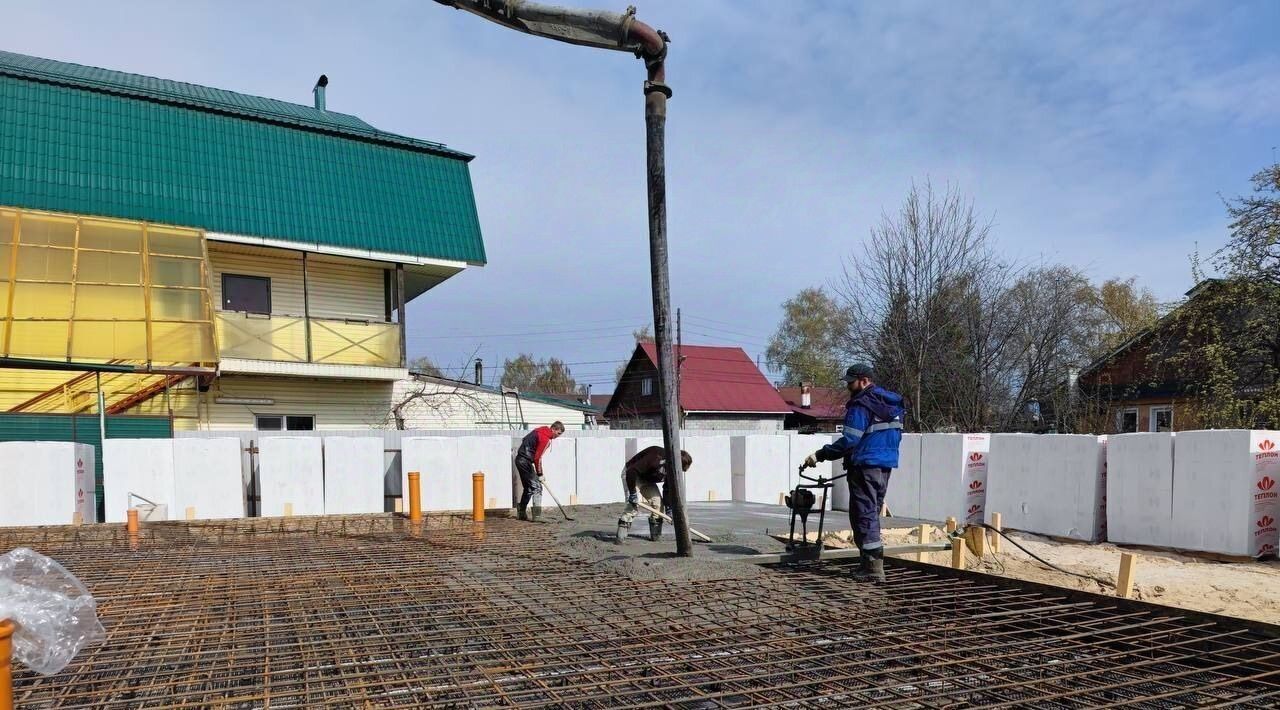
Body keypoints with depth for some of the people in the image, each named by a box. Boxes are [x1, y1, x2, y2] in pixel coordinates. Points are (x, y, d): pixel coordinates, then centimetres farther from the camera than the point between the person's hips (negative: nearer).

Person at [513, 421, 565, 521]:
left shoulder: (540, 430, 11)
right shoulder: (546, 438, -18)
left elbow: (524, 440, 21)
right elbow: (537, 457, -19)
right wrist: (540, 474, -10)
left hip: (520, 459, 10)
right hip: (526, 461, -10)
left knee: (528, 488, 18)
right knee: (537, 487, -8)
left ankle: (522, 513, 23)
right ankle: (537, 515, -11)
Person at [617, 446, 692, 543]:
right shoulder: (656, 458, -38)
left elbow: (667, 488, 2)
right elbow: (631, 471, -38)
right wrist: (632, 493, -35)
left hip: (647, 478, 7)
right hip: (630, 474, -7)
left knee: (657, 501, -3)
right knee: (633, 503, -24)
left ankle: (655, 535, 5)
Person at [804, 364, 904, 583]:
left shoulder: (861, 405, -13)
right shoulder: (891, 404, 15)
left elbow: (850, 441, -20)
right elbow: (896, 436, 22)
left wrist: (820, 455, -16)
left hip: (865, 466, -9)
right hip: (886, 466, 9)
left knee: (864, 515, -5)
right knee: (872, 513, 16)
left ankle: (872, 568, -6)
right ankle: (871, 562, 19)